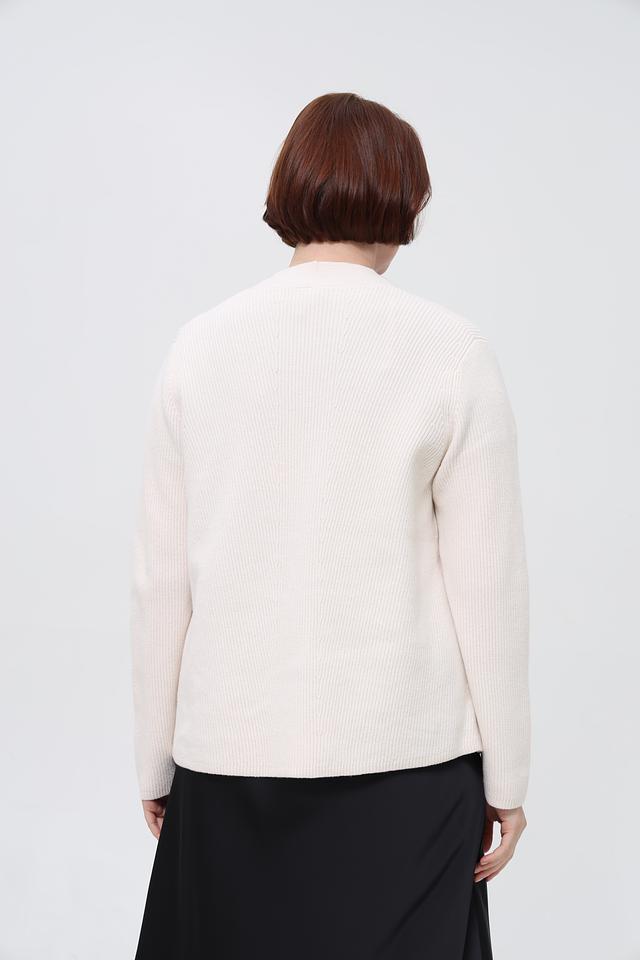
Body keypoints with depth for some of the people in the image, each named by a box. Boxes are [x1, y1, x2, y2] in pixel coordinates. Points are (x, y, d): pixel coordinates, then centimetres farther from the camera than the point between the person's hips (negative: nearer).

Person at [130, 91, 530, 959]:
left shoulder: (201, 346, -1)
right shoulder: (450, 350, -7)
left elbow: (161, 579, 1)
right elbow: (488, 581, -6)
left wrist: (156, 759, 11)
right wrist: (505, 776, 3)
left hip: (231, 747, 2)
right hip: (403, 754, -2)